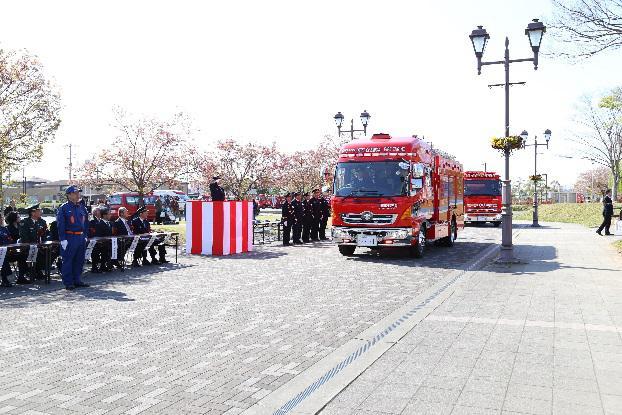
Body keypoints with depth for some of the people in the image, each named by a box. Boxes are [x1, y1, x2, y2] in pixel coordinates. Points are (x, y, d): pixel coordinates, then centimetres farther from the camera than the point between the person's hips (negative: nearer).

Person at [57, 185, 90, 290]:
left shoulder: (82, 207, 13)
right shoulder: (63, 208, -6)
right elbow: (60, 225, -9)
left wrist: (85, 236, 13)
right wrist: (63, 239, -14)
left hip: (81, 237, 7)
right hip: (69, 237, -7)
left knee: (79, 260, 11)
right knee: (67, 261, -2)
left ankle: (77, 280, 21)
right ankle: (68, 282, 4)